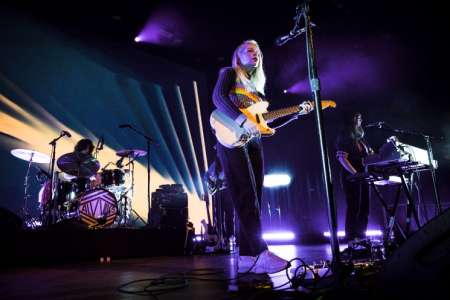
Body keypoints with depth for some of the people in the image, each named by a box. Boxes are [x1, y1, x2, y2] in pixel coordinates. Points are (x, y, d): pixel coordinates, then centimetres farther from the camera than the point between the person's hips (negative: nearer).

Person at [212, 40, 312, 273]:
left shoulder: (257, 85, 28)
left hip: (254, 142, 7)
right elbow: (218, 97, -10)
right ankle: (260, 253, -21)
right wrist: (243, 120, -23)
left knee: (253, 197, -1)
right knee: (246, 195, -17)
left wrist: (298, 112, 15)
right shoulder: (229, 73, 11)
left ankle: (246, 257, 1)